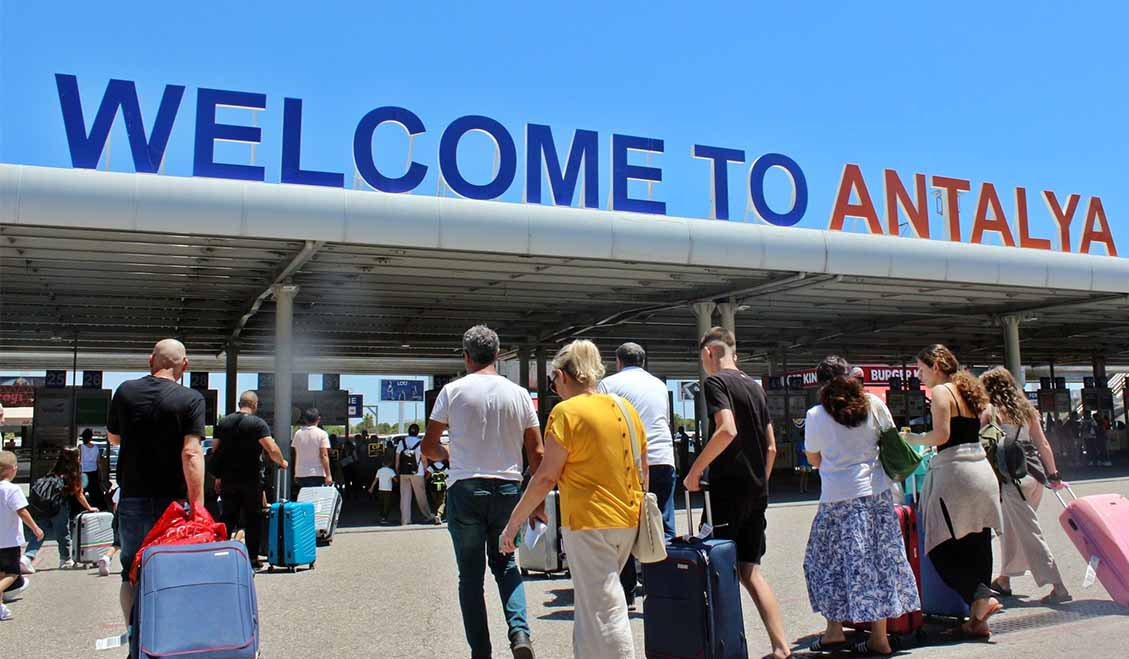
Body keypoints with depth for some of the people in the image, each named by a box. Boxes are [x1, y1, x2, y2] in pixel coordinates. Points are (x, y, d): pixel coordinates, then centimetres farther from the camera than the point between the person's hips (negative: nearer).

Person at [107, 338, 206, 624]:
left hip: (132, 497, 3)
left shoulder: (125, 391, 2)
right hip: (172, 501, -3)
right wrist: (198, 505, -17)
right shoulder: (191, 399, -10)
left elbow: (114, 438, 16)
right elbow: (191, 453, -17)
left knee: (132, 572, 13)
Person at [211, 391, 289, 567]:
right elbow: (272, 449, -19)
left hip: (228, 478, 4)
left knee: (228, 518, 12)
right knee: (253, 519, 5)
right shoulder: (258, 423, -9)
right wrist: (282, 463, -1)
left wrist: (218, 477, 17)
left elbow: (215, 451, 11)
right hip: (251, 479, -4)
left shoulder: (223, 422, 8)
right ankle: (252, 559, 7)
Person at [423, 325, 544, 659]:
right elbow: (537, 453, 2)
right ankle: (519, 631, -1)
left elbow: (428, 448, 1)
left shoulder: (453, 391, -3)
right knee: (505, 563, 20)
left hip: (465, 490, -2)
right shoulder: (519, 394, 3)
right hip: (508, 489, 2)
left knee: (471, 575, 9)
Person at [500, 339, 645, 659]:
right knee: (591, 603, 20)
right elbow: (643, 473, 14)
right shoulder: (625, 407, 9)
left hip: (589, 524, -7)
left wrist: (514, 522, -4)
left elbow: (546, 477, -12)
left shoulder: (566, 411, -10)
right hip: (628, 522, 7)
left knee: (604, 612, -1)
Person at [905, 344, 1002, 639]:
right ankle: (977, 621, 10)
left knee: (941, 547, -2)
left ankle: (982, 597, -15)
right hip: (982, 471, 9)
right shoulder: (967, 390, 18)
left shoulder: (941, 391, -7)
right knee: (976, 546, 8)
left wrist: (912, 438, -2)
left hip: (955, 473, -9)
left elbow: (941, 435, -17)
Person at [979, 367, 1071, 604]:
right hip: (1034, 474, 7)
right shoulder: (1027, 410, 13)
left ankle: (1057, 587, -6)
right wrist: (1053, 475, 16)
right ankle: (1004, 580, 28)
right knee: (1011, 529, 18)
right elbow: (1043, 445, 13)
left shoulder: (990, 410, -5)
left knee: (1029, 533, -3)